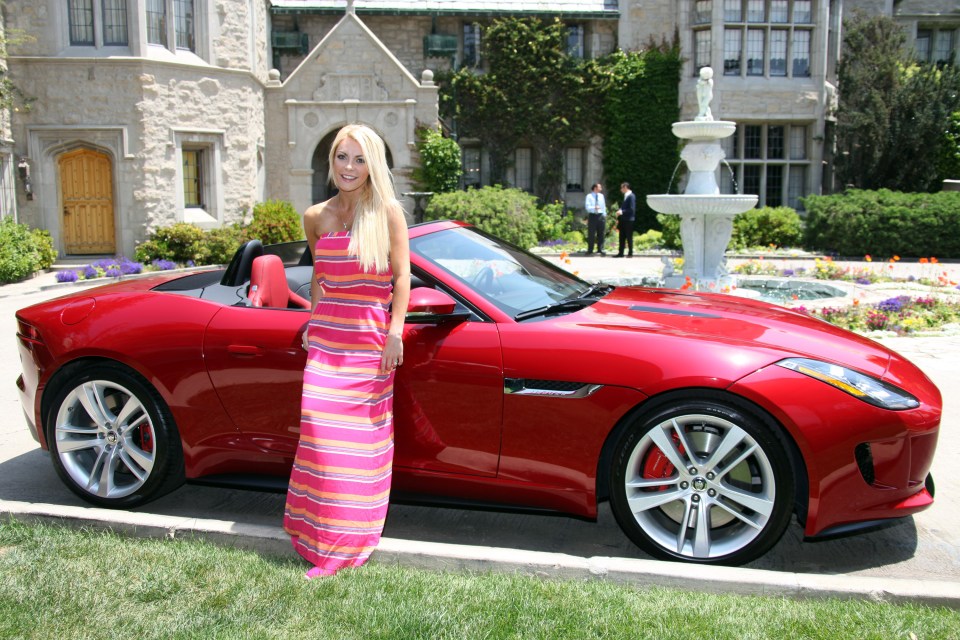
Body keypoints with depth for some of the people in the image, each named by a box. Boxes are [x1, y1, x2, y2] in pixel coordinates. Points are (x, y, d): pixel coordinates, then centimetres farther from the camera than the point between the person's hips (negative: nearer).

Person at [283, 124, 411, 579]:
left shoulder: (387, 212, -3)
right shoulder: (316, 217, 7)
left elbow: (402, 276, -4)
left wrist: (395, 333, -11)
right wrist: (313, 318, 14)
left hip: (370, 338, -3)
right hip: (325, 336, 3)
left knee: (363, 436, 4)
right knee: (321, 428, -3)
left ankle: (351, 537, 18)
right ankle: (319, 534, 12)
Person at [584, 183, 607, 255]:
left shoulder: (601, 196, 12)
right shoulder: (589, 196, -1)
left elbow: (603, 206, 16)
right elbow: (588, 207, -9)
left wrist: (604, 215, 7)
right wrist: (594, 208, -27)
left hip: (601, 216, 4)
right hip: (592, 216, -4)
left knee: (601, 234, 3)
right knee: (591, 234, 0)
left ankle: (600, 249, 10)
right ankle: (590, 250, 7)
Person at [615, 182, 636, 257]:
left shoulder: (631, 196, -12)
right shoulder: (625, 196, 15)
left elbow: (632, 209, -18)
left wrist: (622, 212, -18)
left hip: (628, 220, -9)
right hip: (623, 220, 9)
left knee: (629, 237, -2)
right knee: (622, 237, 9)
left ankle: (630, 253, 4)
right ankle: (621, 253, 12)